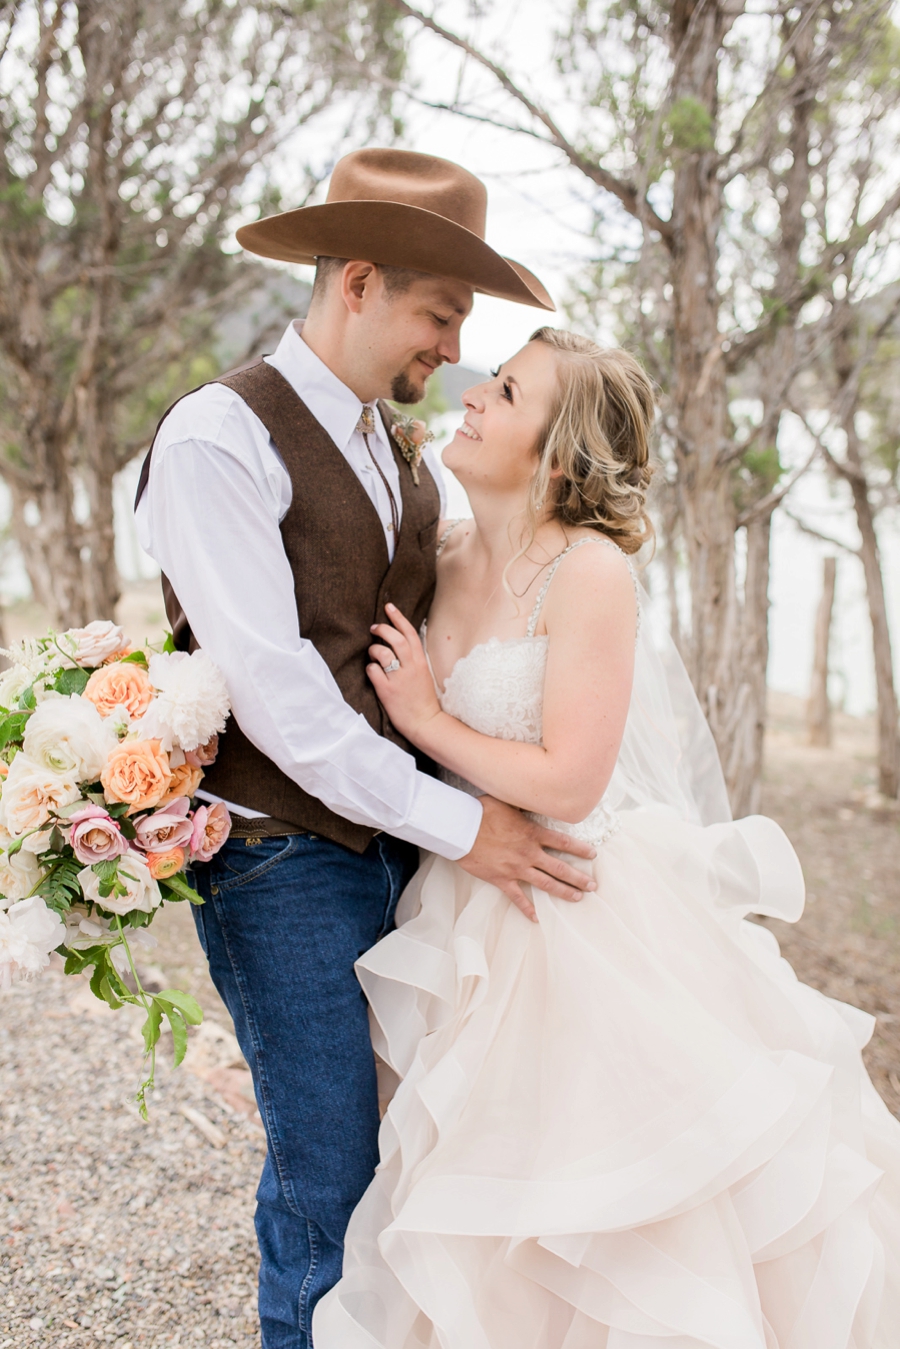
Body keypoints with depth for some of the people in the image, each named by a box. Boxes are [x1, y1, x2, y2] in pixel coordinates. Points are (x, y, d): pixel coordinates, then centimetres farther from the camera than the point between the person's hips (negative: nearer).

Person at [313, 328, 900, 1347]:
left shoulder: (589, 573, -18)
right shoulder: (449, 557, 2)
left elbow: (567, 783, -21)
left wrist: (429, 721, -14)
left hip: (591, 926, -6)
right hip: (481, 919, 7)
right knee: (493, 1213, 20)